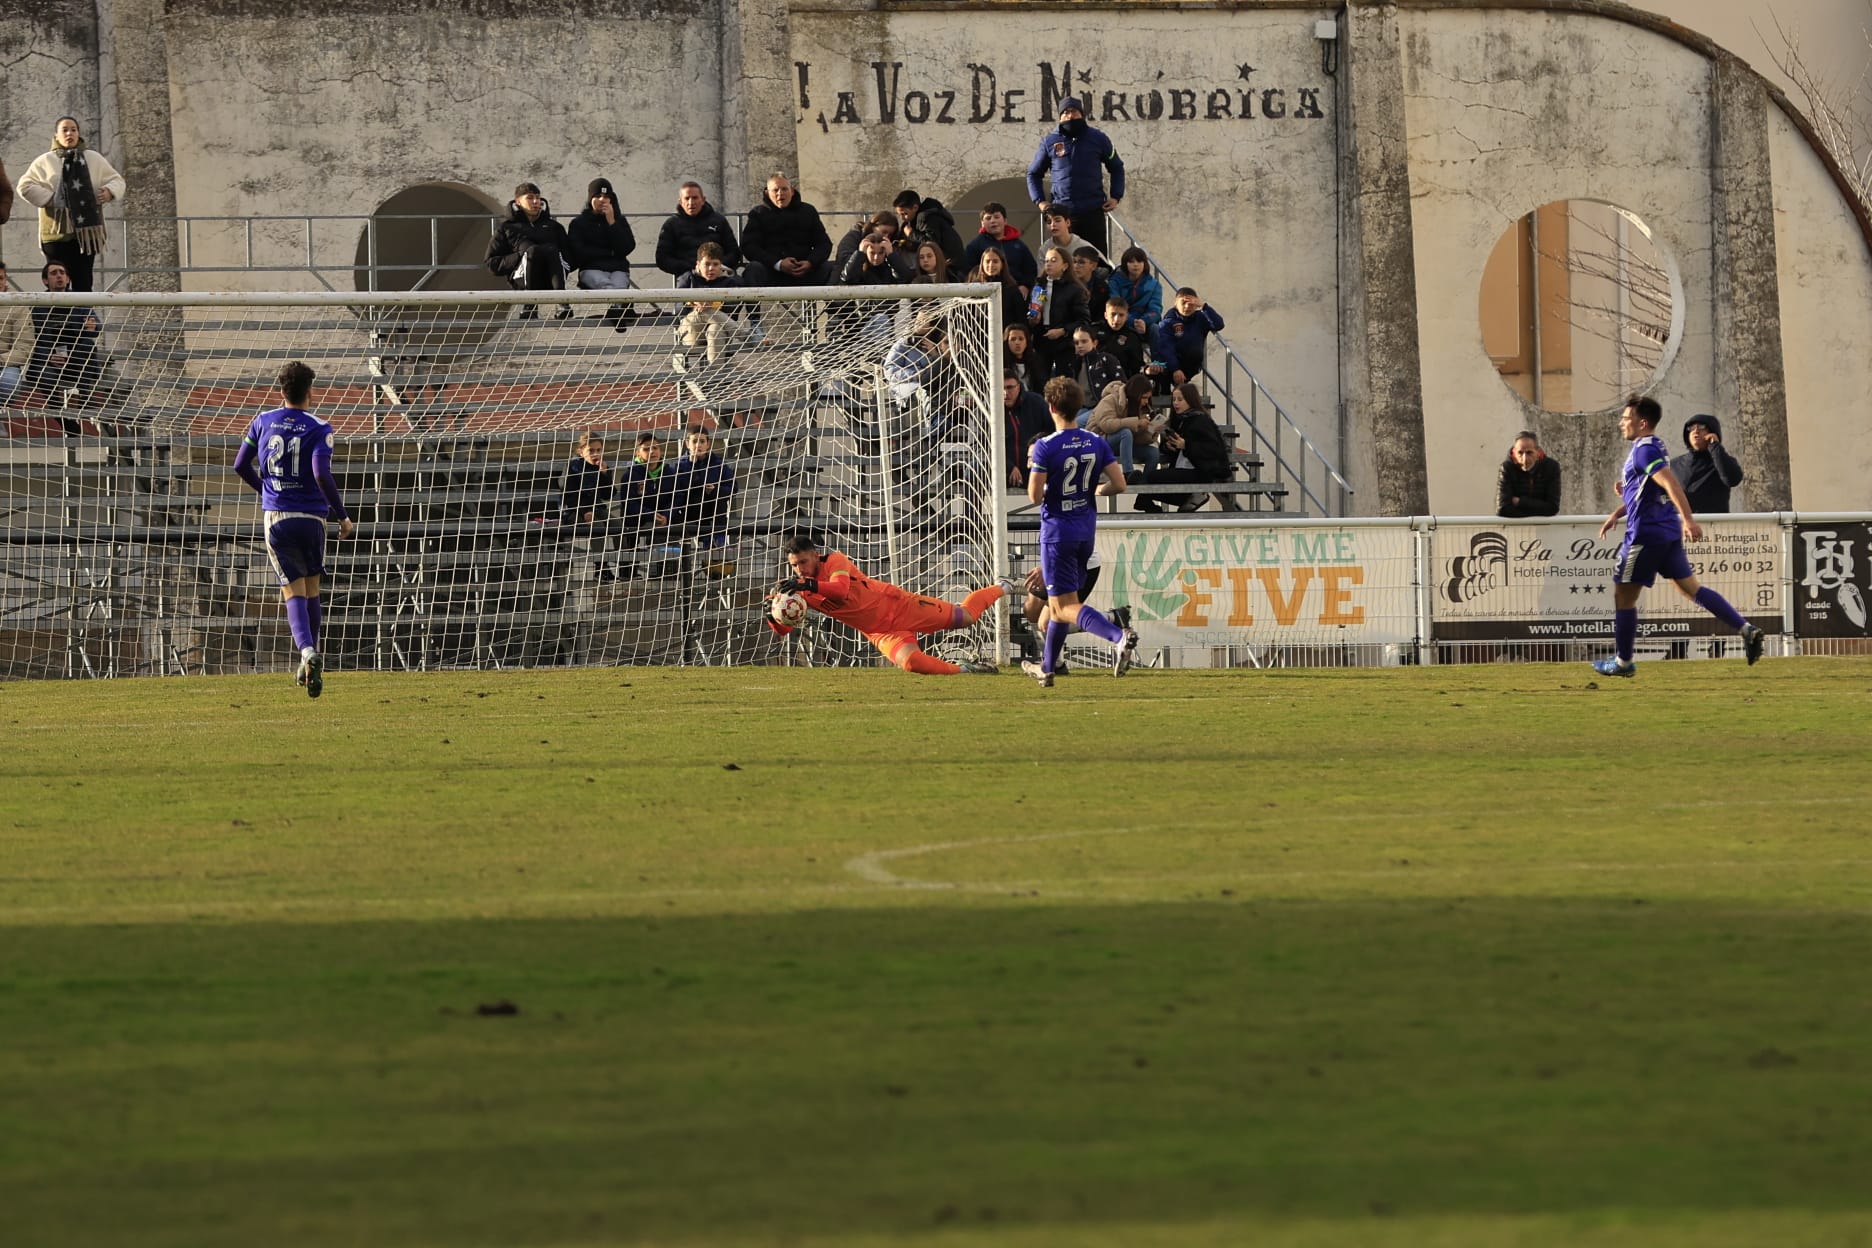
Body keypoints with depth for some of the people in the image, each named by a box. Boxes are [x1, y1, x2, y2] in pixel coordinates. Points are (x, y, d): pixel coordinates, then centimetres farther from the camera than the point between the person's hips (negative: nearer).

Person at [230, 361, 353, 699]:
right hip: (312, 518, -1)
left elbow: (240, 465, 12)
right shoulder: (318, 429, -6)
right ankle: (310, 660, 20)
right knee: (311, 589, 17)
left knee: (294, 593, -2)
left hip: (276, 518, 1)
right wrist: (342, 516, -7)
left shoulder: (263, 422, 5)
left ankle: (307, 652, -27)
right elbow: (322, 474, -17)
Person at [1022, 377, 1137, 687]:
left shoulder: (1046, 447, -17)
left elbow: (1035, 496, -17)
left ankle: (1119, 637, -32)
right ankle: (1046, 668, 31)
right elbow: (1119, 484, -2)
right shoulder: (1096, 443, -1)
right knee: (1058, 603, 21)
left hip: (1057, 531, -6)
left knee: (1066, 607, -8)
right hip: (1087, 530, 6)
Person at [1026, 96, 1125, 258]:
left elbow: (1117, 168, 16)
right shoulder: (1050, 142, 5)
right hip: (1062, 212, 0)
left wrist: (1115, 197, 4)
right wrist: (1039, 201, 3)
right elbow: (1033, 173, 16)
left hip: (1093, 213, 0)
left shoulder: (1098, 139, 5)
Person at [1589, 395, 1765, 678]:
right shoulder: (1653, 447, 16)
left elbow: (1671, 484, -26)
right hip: (1669, 532, 10)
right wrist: (1616, 514, 27)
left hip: (1646, 534, -10)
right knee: (1691, 588, 8)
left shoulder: (1644, 451, -15)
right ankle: (1746, 629, -3)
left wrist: (1689, 520, -34)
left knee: (1623, 596, 3)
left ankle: (1623, 662, 10)